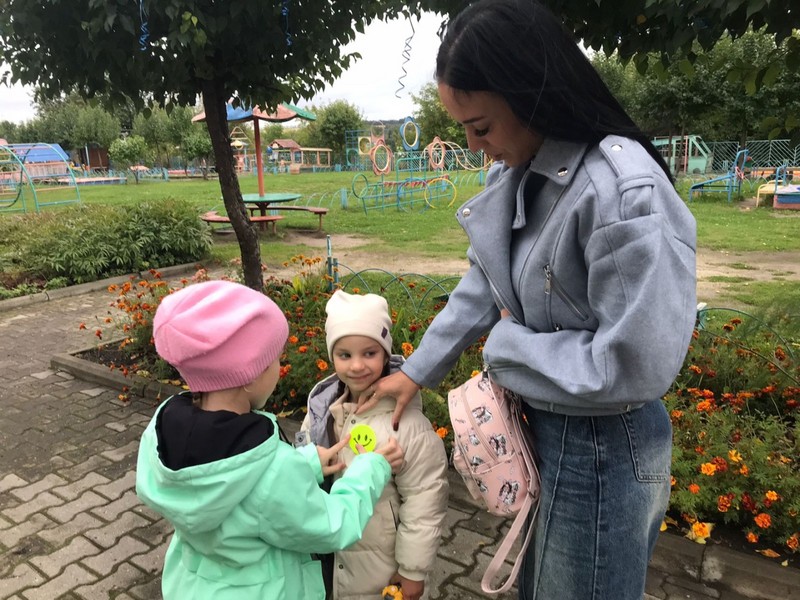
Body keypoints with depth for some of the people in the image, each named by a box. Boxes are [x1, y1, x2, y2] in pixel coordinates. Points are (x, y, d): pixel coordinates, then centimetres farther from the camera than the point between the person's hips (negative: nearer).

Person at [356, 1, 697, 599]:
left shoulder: (626, 193, -29)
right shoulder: (515, 172, -4)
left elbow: (634, 367, -29)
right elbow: (483, 283, 6)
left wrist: (507, 344, -16)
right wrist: (416, 371, 8)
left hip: (604, 449, -7)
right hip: (543, 421, 7)